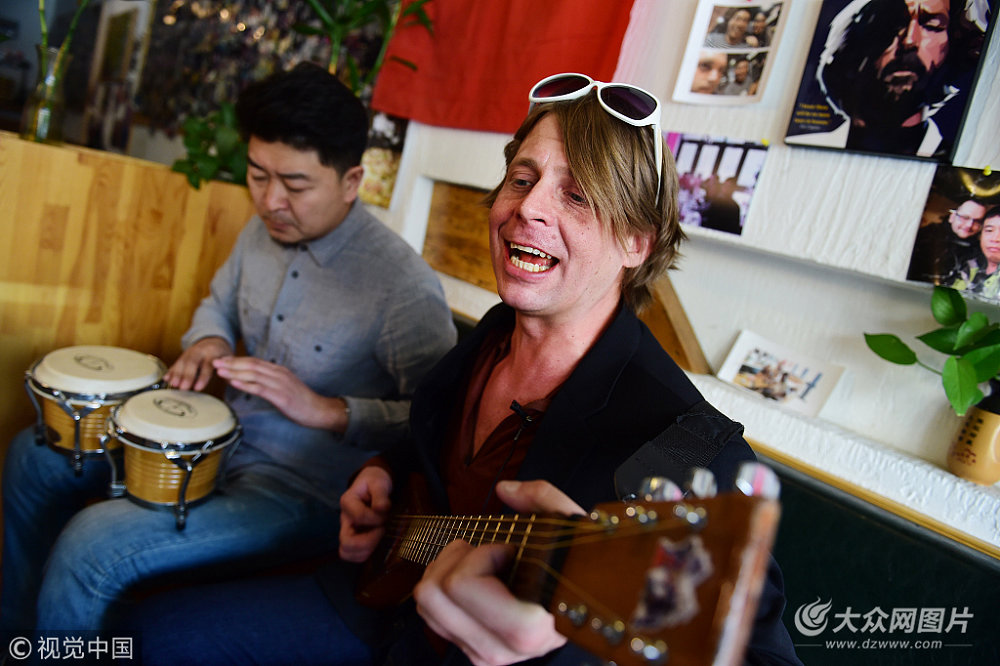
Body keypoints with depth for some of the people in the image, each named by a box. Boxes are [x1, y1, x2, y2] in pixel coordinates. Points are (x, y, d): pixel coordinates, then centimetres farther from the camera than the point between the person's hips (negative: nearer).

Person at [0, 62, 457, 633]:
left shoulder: (404, 287, -26)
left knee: (92, 546, -22)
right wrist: (208, 341, -4)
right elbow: (220, 302, 20)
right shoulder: (264, 231, 0)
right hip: (225, 438, 9)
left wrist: (325, 409, -33)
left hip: (304, 491, -8)